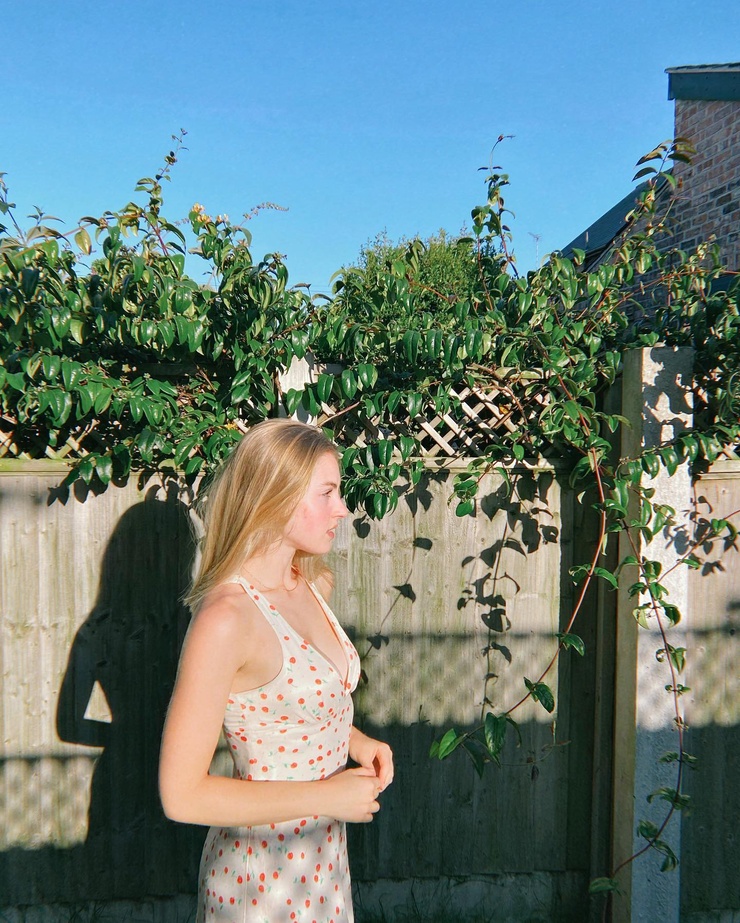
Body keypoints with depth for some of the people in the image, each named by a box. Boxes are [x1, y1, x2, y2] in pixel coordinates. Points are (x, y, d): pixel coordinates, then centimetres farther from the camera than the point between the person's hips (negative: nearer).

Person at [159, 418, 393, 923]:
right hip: (262, 874, -7)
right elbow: (183, 794, -24)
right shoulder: (225, 618, -27)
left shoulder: (313, 586, -3)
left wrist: (354, 739, -2)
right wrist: (329, 795, -20)